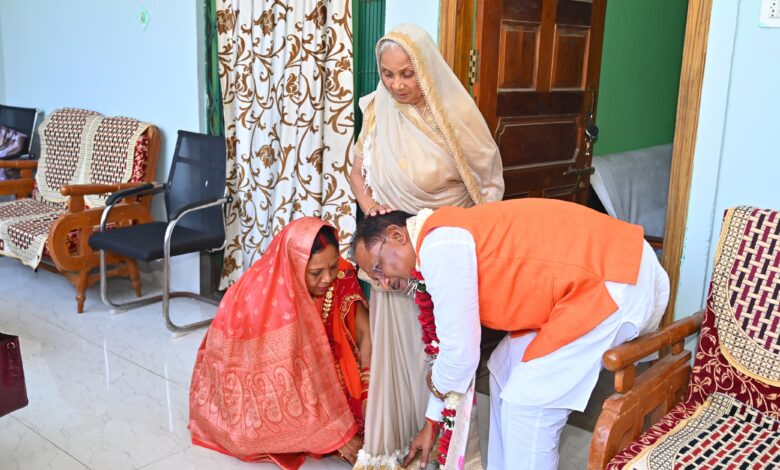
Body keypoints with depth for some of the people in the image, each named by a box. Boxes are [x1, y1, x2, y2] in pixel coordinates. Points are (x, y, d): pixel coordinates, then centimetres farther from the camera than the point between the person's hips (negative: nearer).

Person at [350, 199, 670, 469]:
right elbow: (457, 339, 23)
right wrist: (431, 421, 31)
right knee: (507, 371, 17)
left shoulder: (438, 246, -18)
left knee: (527, 404, -4)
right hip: (600, 270, 10)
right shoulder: (447, 238, 13)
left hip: (622, 282, -10)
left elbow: (461, 352, -16)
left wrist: (438, 384, 8)